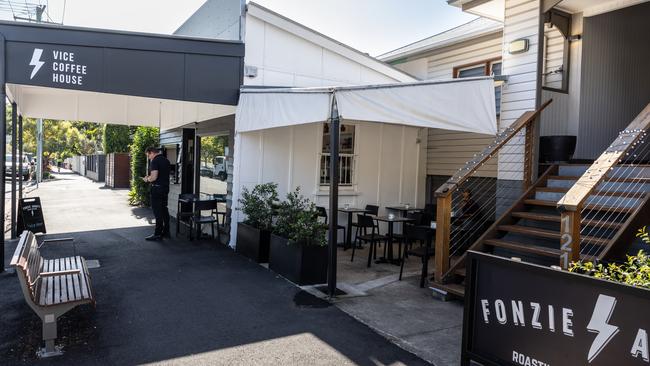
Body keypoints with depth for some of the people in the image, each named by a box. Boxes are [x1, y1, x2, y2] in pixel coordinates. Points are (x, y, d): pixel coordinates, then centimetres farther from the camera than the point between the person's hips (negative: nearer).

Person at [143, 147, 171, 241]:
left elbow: (154, 177, -23)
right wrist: (150, 177, 20)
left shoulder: (155, 161, -14)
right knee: (164, 210, 15)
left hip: (157, 188, -9)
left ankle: (158, 234, 0)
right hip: (166, 187, 9)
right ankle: (166, 232, 21)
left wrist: (147, 179, -3)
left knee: (158, 212, -4)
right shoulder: (166, 160, 12)